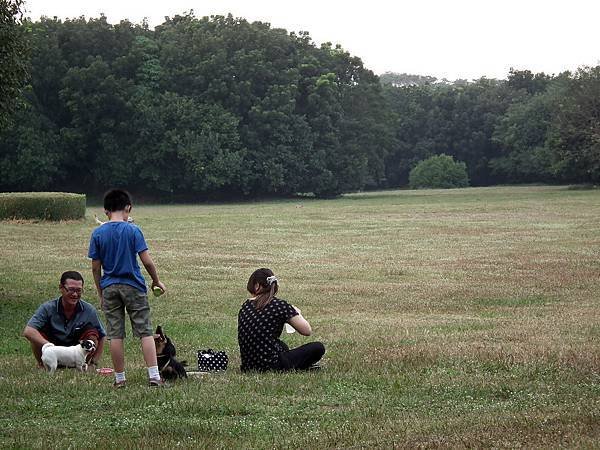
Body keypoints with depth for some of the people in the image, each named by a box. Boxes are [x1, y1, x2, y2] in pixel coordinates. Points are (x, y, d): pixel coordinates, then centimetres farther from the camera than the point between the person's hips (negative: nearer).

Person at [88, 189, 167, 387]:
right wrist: (157, 281, 7)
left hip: (109, 288, 2)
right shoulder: (133, 230, -8)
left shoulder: (97, 234, 0)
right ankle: (154, 376, -4)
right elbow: (147, 261, -9)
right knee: (145, 332, 2)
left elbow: (95, 267, 2)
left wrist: (100, 292, 12)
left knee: (115, 335, 6)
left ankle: (119, 378, 10)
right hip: (133, 287, -2)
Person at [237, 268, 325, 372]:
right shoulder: (280, 305, -12)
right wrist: (297, 314, 13)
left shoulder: (245, 306, 4)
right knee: (318, 348, 10)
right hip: (271, 366, -6)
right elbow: (307, 331, -7)